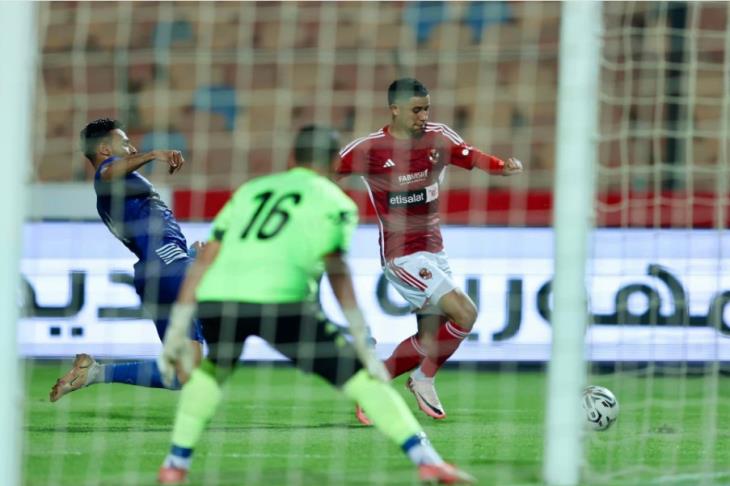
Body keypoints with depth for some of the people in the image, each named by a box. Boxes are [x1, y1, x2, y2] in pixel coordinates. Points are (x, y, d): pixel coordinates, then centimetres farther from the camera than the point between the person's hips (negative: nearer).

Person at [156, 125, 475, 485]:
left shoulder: (248, 191, 30)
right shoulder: (335, 202, 18)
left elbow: (204, 260, 23)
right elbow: (338, 270, 2)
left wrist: (177, 331, 24)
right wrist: (363, 343, -2)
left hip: (215, 297, 4)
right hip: (279, 298, -4)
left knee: (212, 369, 34)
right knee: (360, 377, 4)